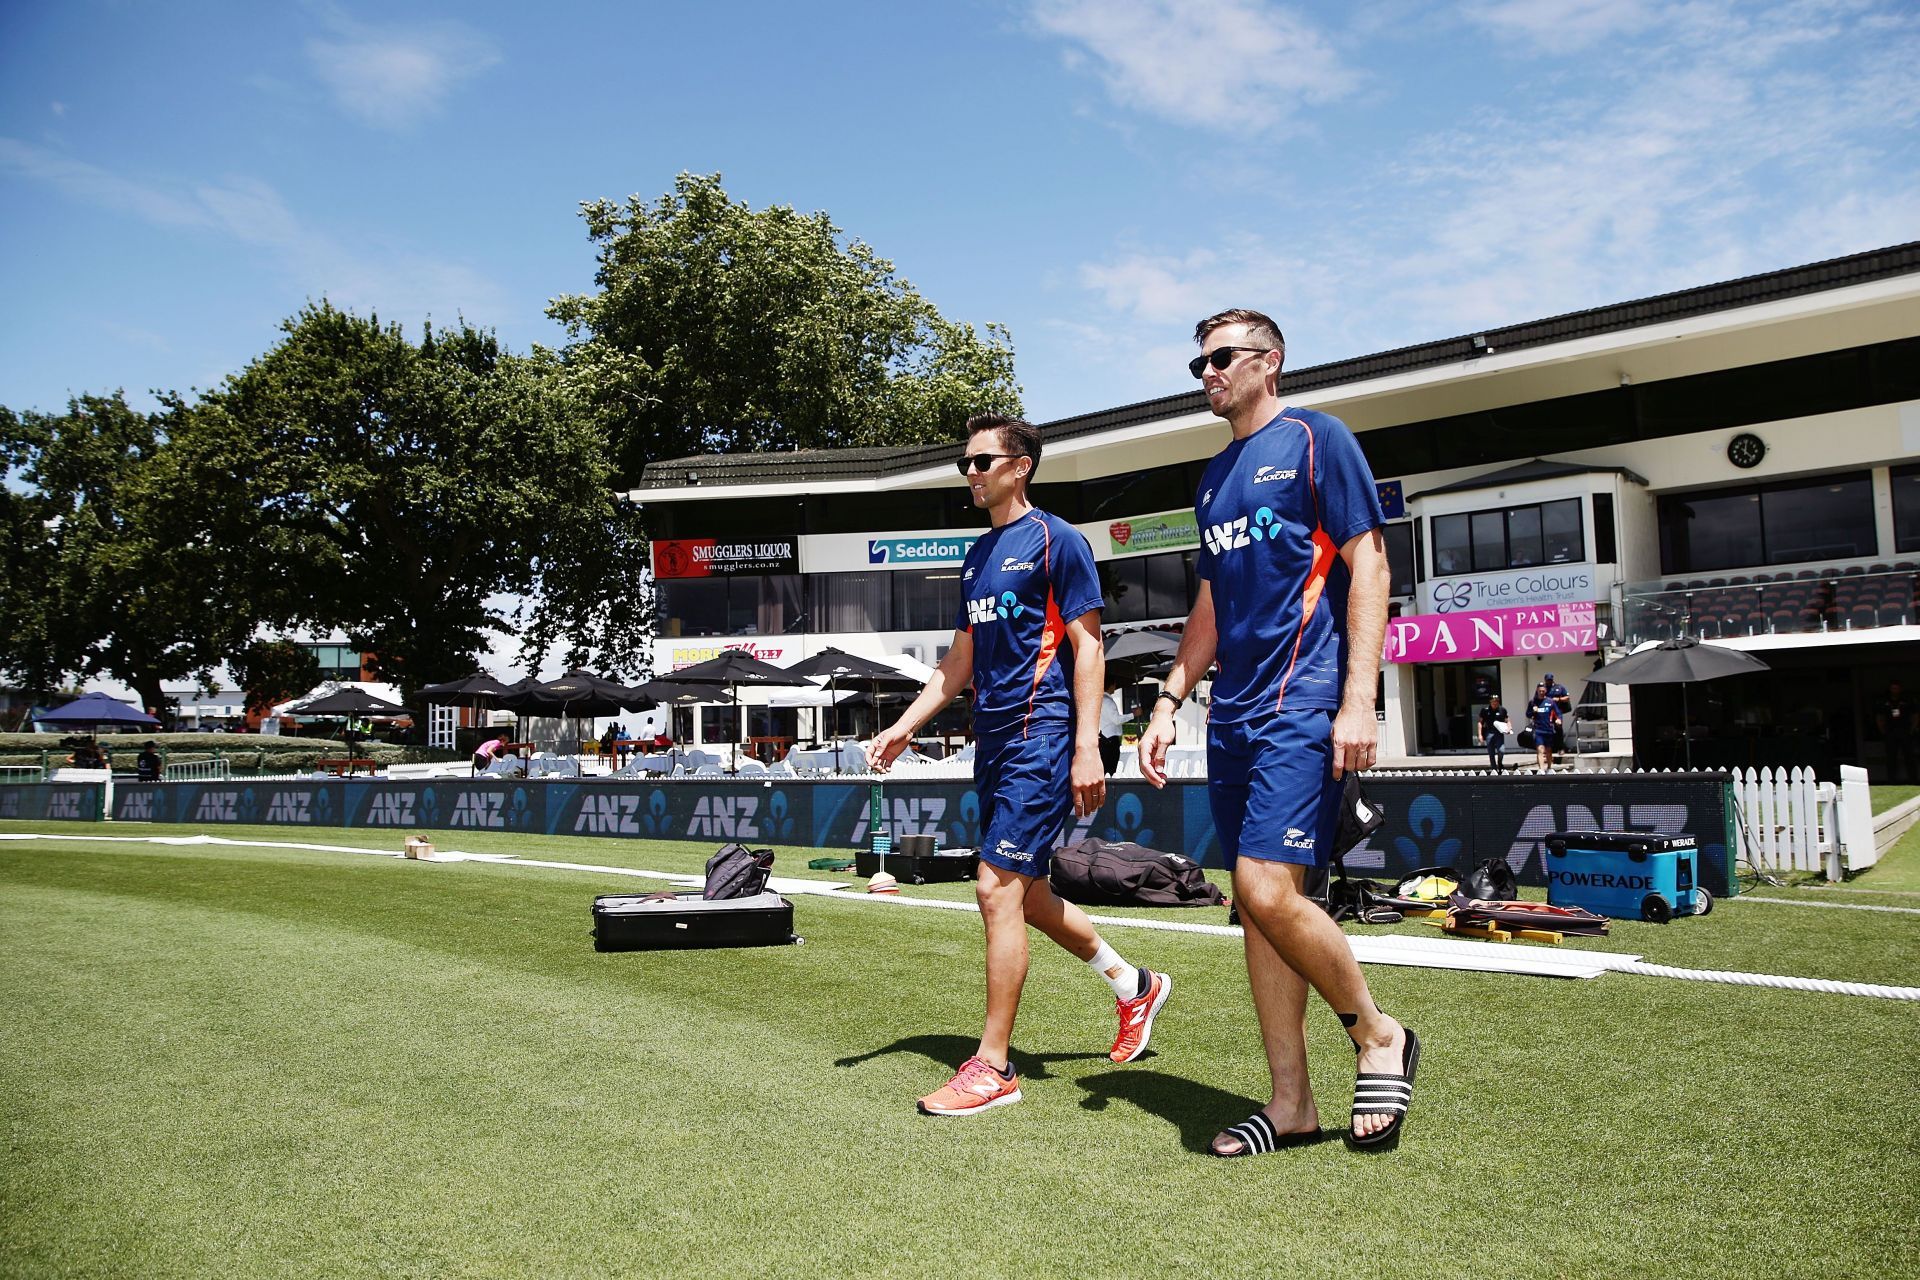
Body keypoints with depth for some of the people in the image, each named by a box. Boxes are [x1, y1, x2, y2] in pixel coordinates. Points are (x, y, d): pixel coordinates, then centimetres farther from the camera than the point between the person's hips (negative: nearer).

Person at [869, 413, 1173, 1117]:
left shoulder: (1055, 540, -6)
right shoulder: (978, 555, 17)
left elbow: (1087, 645, -11)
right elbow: (960, 660, 20)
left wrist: (1086, 747, -18)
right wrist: (903, 727, 14)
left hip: (1042, 737, -9)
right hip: (993, 740, 9)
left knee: (997, 888, -10)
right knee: (1024, 893, 14)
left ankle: (993, 1067, 1)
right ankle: (1133, 984, 34)